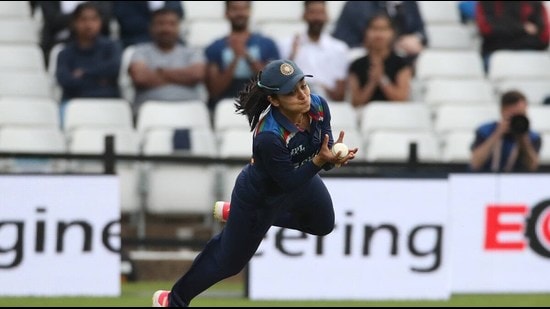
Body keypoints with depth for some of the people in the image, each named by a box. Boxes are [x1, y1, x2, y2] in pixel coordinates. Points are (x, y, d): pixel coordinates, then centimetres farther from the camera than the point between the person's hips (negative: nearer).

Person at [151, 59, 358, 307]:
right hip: (260, 197, -7)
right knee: (229, 260, 9)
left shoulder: (318, 107, -25)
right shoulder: (268, 138, -44)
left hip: (302, 177, 7)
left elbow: (323, 154, -14)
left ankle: (236, 213, 44)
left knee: (324, 225, 33)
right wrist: (319, 160, -44)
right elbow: (289, 183, -32)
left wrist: (333, 157, -37)